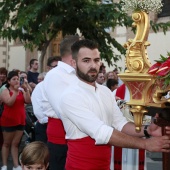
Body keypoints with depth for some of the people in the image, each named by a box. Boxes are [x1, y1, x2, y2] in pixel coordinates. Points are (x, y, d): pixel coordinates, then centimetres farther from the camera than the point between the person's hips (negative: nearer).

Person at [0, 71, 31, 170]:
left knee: (15, 144, 7)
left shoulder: (21, 91, 8)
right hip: (9, 121, -4)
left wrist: (26, 90, -14)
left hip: (20, 121, 4)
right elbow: (9, 103, -21)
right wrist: (16, 91, -25)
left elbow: (28, 101, -4)